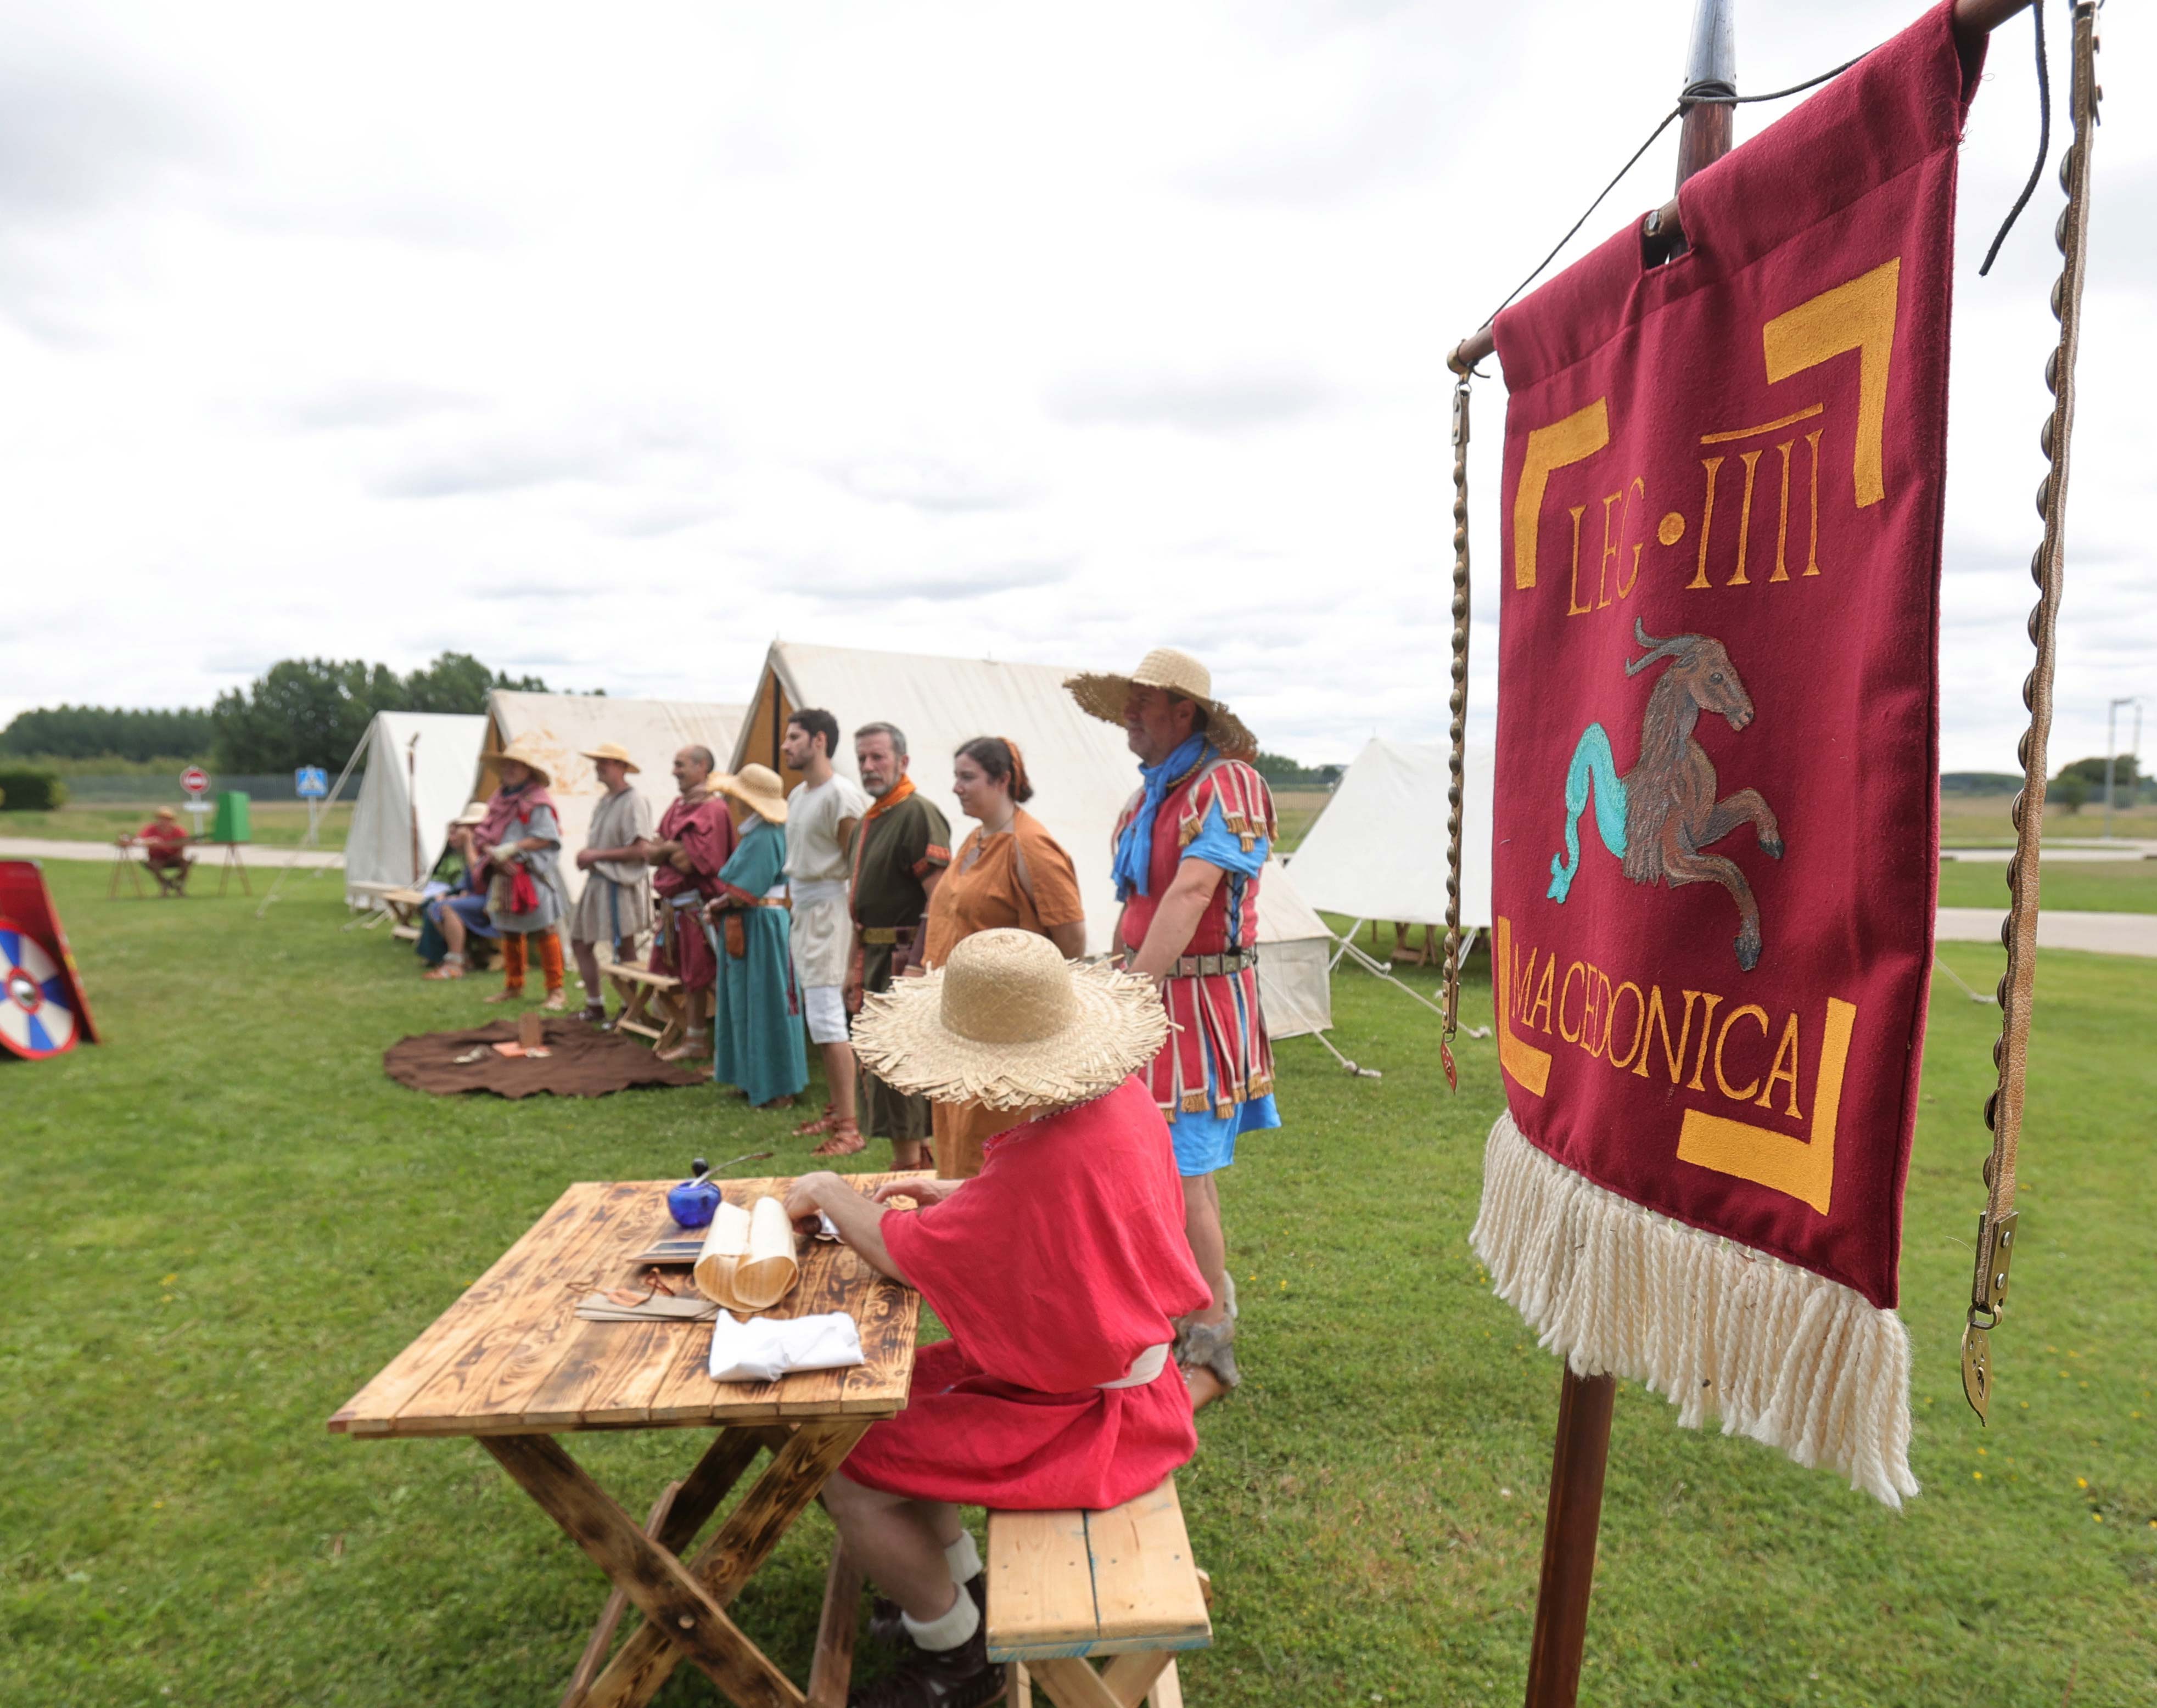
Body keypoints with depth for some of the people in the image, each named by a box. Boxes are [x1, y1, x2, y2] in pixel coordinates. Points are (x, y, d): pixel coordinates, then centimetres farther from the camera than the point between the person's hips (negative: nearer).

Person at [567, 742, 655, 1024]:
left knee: (624, 949, 2)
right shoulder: (604, 801, 11)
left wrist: (596, 855, -16)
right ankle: (595, 1008, 23)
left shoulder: (633, 802, -16)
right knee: (580, 942, 13)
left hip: (621, 884, -9)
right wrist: (586, 855, -1)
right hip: (598, 881, 9)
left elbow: (641, 850, -22)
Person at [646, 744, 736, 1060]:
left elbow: (687, 863, -21)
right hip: (675, 904, 8)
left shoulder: (712, 811, -16)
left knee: (706, 976, -4)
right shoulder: (678, 806, 11)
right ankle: (694, 1040, 26)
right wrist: (672, 848, -13)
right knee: (689, 974, 15)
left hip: (701, 906, -8)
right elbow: (651, 856, 7)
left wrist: (665, 850, -2)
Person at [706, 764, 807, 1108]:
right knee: (748, 1002, 16)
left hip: (759, 926, -10)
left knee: (764, 1005, -2)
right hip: (748, 926, 10)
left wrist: (716, 907, -6)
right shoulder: (756, 833, 12)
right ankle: (758, 1079, 25)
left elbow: (744, 893, -22)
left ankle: (777, 1088, 7)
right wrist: (720, 906, 2)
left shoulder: (764, 837, -20)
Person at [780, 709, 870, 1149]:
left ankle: (849, 1127, -5)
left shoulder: (842, 794, -14)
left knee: (828, 1021, -10)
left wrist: (854, 921, -18)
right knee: (816, 1019, 14)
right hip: (801, 909, 10)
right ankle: (837, 1109, 25)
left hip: (827, 909, -10)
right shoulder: (797, 794, 15)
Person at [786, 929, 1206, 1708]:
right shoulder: (1119, 1094, -9)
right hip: (1112, 1355, 9)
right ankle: (960, 1584, 32)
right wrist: (959, 1196, 1)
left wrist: (828, 1193, -6)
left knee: (849, 1479, -5)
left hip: (1081, 1409, -9)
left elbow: (903, 1254, -25)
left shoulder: (1046, 1161, -37)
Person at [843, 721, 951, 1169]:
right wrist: (856, 966, 20)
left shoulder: (919, 814, -13)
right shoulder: (869, 820, 17)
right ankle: (917, 1152, 28)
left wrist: (916, 966, -24)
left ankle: (907, 1164, 4)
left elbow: (939, 899, -21)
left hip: (905, 957, -10)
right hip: (876, 956, 10)